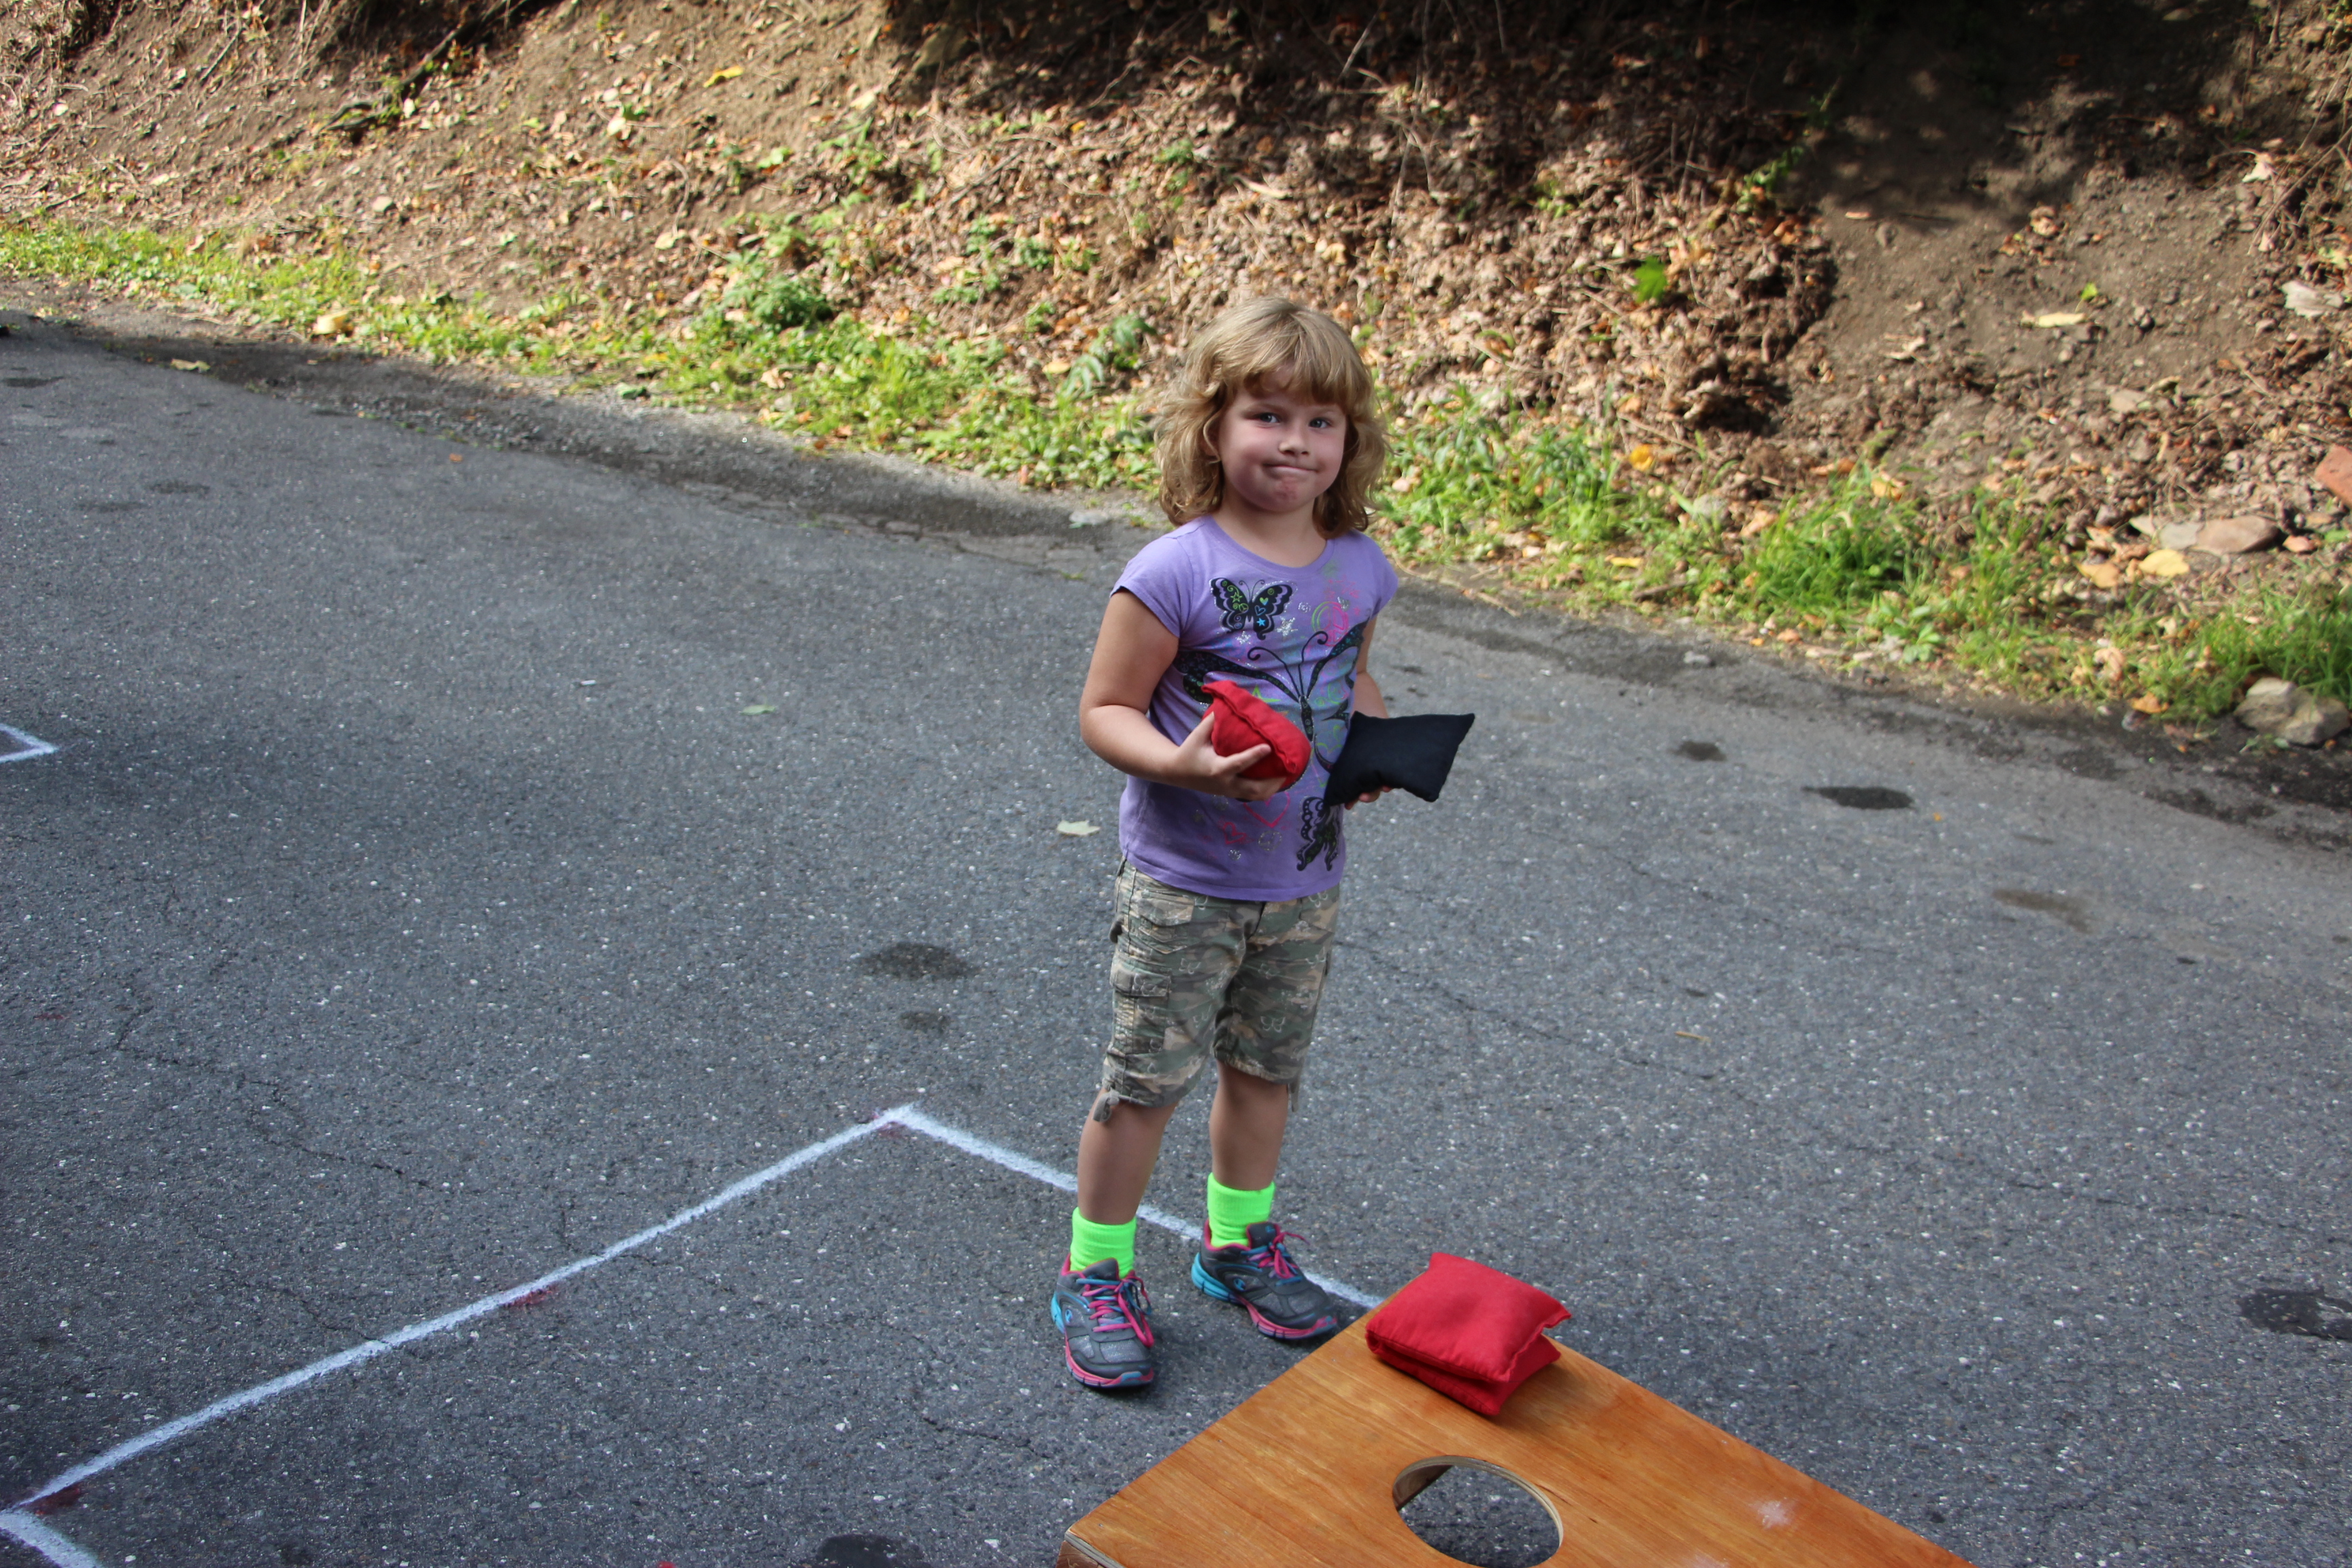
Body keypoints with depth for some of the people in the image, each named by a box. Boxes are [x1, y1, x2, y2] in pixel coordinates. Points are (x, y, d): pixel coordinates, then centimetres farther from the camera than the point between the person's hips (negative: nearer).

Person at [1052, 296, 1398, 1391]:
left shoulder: (1359, 569, -1)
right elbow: (1103, 709, -14)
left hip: (1304, 883, 5)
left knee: (1267, 1067, 19)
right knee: (1146, 1078, 4)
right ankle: (1095, 1274, 23)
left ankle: (1240, 1243, 41)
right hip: (1182, 887, -5)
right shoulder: (1176, 572, -19)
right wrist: (1182, 764, -31)